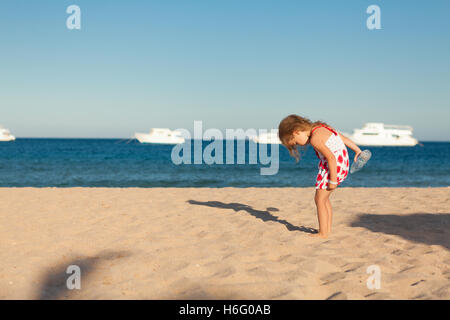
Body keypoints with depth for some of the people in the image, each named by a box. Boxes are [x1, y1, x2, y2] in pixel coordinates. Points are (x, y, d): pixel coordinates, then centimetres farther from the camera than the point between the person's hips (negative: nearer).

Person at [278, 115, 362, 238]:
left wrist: (333, 180, -22)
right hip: (342, 162, 10)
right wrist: (357, 150, 23)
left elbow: (331, 157, -25)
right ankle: (328, 229, 24)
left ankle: (323, 233, 2)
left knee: (319, 199, -2)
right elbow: (344, 138, 16)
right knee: (324, 198, 18)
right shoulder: (320, 127, 10)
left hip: (335, 166, -10)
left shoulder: (315, 139, -19)